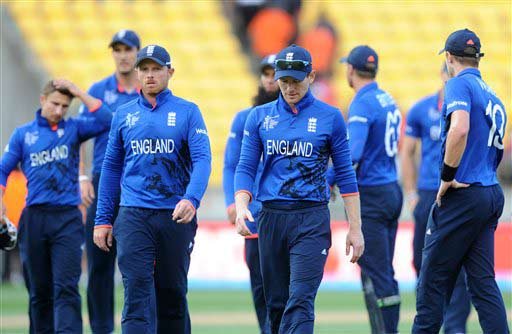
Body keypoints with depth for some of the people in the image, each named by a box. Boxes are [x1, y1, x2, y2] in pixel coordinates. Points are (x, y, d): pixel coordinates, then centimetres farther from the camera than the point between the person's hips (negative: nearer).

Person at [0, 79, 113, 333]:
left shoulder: (73, 128, 9)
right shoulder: (23, 134, 11)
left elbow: (105, 121, -6)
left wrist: (79, 93, -4)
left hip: (67, 217, -2)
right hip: (34, 217, 2)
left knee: (66, 287, -12)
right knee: (39, 291, 9)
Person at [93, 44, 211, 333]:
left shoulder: (188, 112, 3)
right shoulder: (124, 114, 10)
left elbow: (202, 159, -9)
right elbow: (111, 167, 14)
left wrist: (191, 200, -26)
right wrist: (103, 220, 10)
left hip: (176, 215, -1)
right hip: (134, 216, 1)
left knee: (173, 293, 8)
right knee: (137, 290, -11)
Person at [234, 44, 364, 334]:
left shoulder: (330, 117, 4)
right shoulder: (260, 117, 10)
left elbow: (345, 174, 5)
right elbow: (246, 168, 8)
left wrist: (355, 228, 0)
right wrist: (241, 207, -11)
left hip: (312, 219, -3)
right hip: (271, 218, 3)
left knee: (301, 300, -15)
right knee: (276, 304, 8)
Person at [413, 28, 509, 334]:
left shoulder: (459, 84, -8)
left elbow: (460, 129, -25)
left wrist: (447, 177, -18)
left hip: (463, 195, -8)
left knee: (434, 278, -1)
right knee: (483, 280, 6)